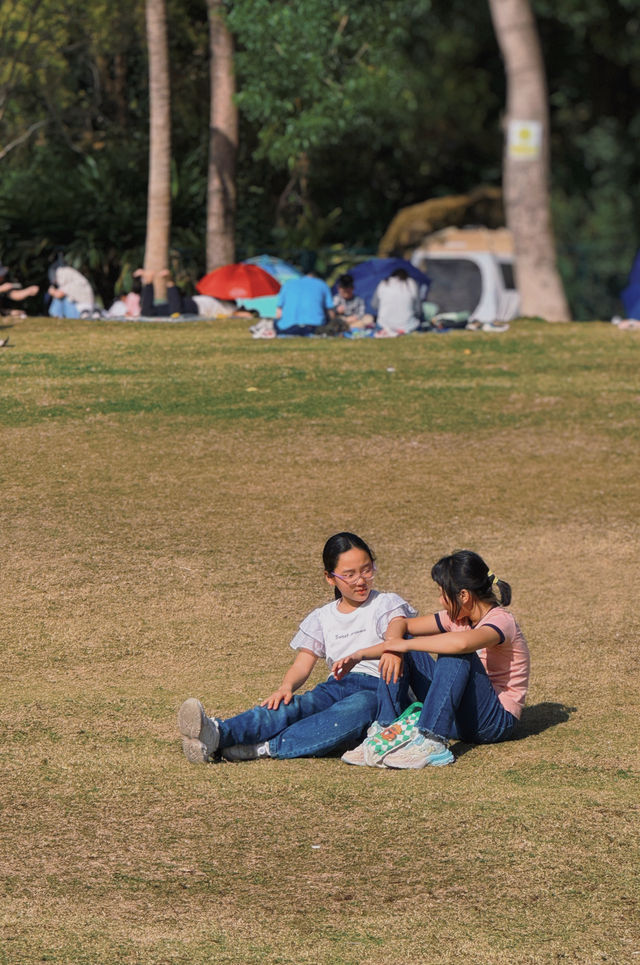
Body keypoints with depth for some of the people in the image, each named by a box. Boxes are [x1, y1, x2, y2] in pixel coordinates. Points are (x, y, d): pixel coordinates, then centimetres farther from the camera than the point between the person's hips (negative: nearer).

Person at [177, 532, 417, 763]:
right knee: (291, 705, -29)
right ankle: (217, 734, -57)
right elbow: (301, 666, 14)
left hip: (377, 687, -3)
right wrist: (286, 686, -12)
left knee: (359, 706, -40)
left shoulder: (387, 604, 11)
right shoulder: (322, 618, 22)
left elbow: (398, 631, -12)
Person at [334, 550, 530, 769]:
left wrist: (403, 644, -30)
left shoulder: (501, 621, -19)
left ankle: (432, 742, -39)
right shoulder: (458, 617, 6)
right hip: (458, 715, 8)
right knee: (401, 654, -1)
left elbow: (461, 643, -41)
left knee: (458, 653, -33)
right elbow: (400, 625, 9)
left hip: (496, 720, -8)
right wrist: (375, 650, -14)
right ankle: (386, 730, -17)